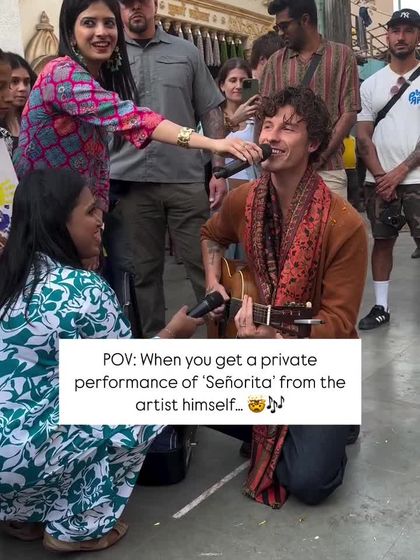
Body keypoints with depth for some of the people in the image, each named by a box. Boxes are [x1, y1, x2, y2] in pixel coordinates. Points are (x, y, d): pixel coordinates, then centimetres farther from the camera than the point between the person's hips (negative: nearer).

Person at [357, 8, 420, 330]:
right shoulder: (371, 84, 9)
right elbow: (363, 136, 5)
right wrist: (381, 176, -4)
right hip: (378, 180, 3)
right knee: (382, 241, 9)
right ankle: (381, 306, 18)